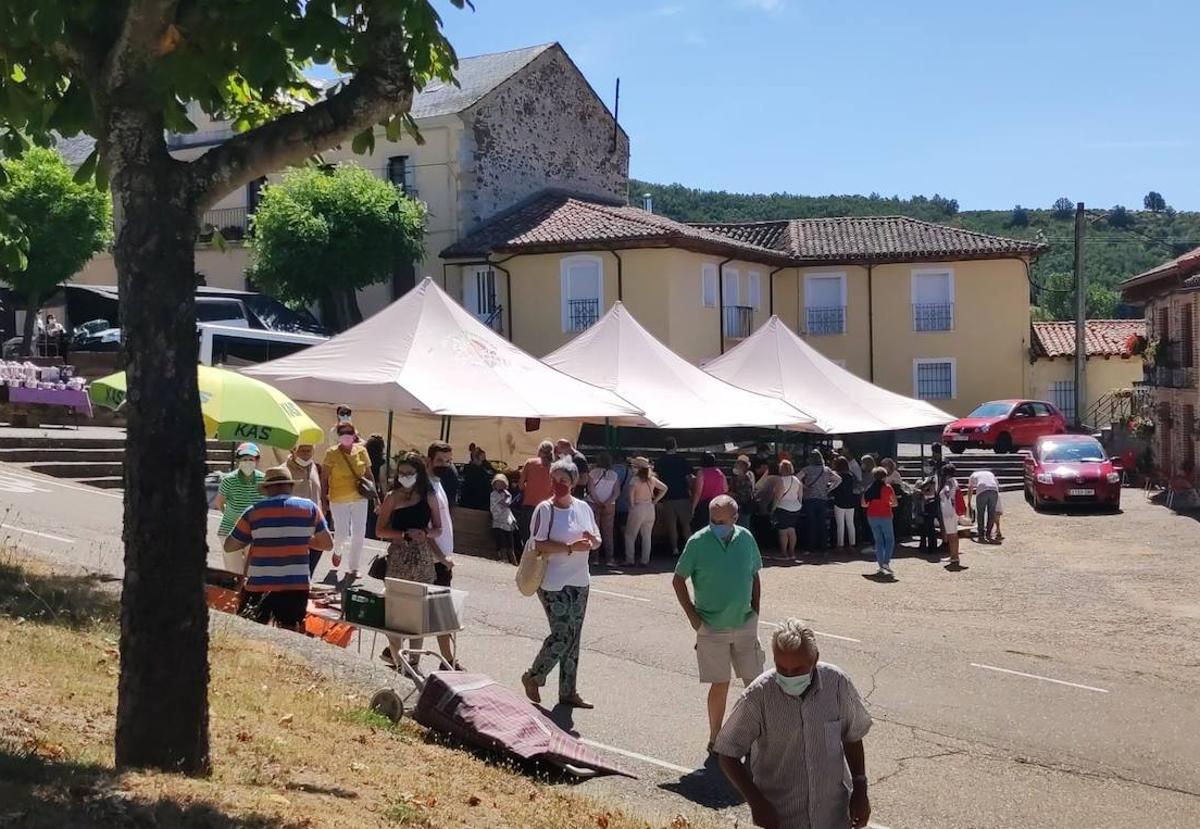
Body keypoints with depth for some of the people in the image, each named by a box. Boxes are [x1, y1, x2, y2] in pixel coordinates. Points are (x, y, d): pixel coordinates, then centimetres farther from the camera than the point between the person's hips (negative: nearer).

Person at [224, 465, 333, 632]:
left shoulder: (254, 511, -2)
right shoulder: (310, 508, 2)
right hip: (296, 586, 1)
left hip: (259, 587, -1)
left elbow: (229, 546, 5)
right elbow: (328, 544, 9)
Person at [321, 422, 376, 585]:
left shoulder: (361, 451, 2)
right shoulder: (331, 453, -7)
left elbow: (369, 474, 11)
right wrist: (323, 499, -10)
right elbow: (324, 478, -6)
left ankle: (353, 570, 15)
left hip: (359, 498, 3)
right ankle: (338, 551, 36)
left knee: (359, 534, 2)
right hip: (338, 498, -3)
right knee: (342, 532, -1)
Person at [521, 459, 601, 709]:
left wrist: (592, 540, -9)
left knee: (573, 637, 10)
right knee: (562, 635, -8)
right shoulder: (545, 509, -10)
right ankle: (533, 677, 14)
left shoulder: (583, 507, 7)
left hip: (579, 581, 6)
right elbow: (540, 545, -17)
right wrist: (571, 547, -25)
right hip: (553, 583, -6)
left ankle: (568, 692, 19)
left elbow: (597, 540, 14)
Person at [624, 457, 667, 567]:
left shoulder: (635, 479, -11)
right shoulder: (651, 479, 6)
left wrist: (632, 504, -17)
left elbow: (631, 491, -29)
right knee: (647, 536, 11)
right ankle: (645, 561, 10)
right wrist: (655, 500, 10)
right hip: (650, 508, 5)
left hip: (638, 508, -5)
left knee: (630, 536, 6)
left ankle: (630, 560, 2)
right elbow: (664, 488, 11)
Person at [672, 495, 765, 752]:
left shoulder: (746, 538, -2)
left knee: (755, 682, 8)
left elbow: (754, 576, 11)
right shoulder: (698, 542, -12)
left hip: (746, 624, 3)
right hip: (712, 627, -3)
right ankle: (715, 739, 17)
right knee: (720, 684, 1)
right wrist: (692, 616, -7)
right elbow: (678, 580, -4)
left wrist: (755, 610, 5)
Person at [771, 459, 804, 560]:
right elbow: (800, 496, 10)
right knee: (792, 531, 11)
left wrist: (773, 509, -9)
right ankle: (792, 552, 12)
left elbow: (778, 497, -14)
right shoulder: (797, 480, 7)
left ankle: (784, 553, -1)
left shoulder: (781, 481, -13)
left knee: (783, 532, -2)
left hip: (783, 508, -7)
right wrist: (798, 505, 20)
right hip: (795, 508, 7)